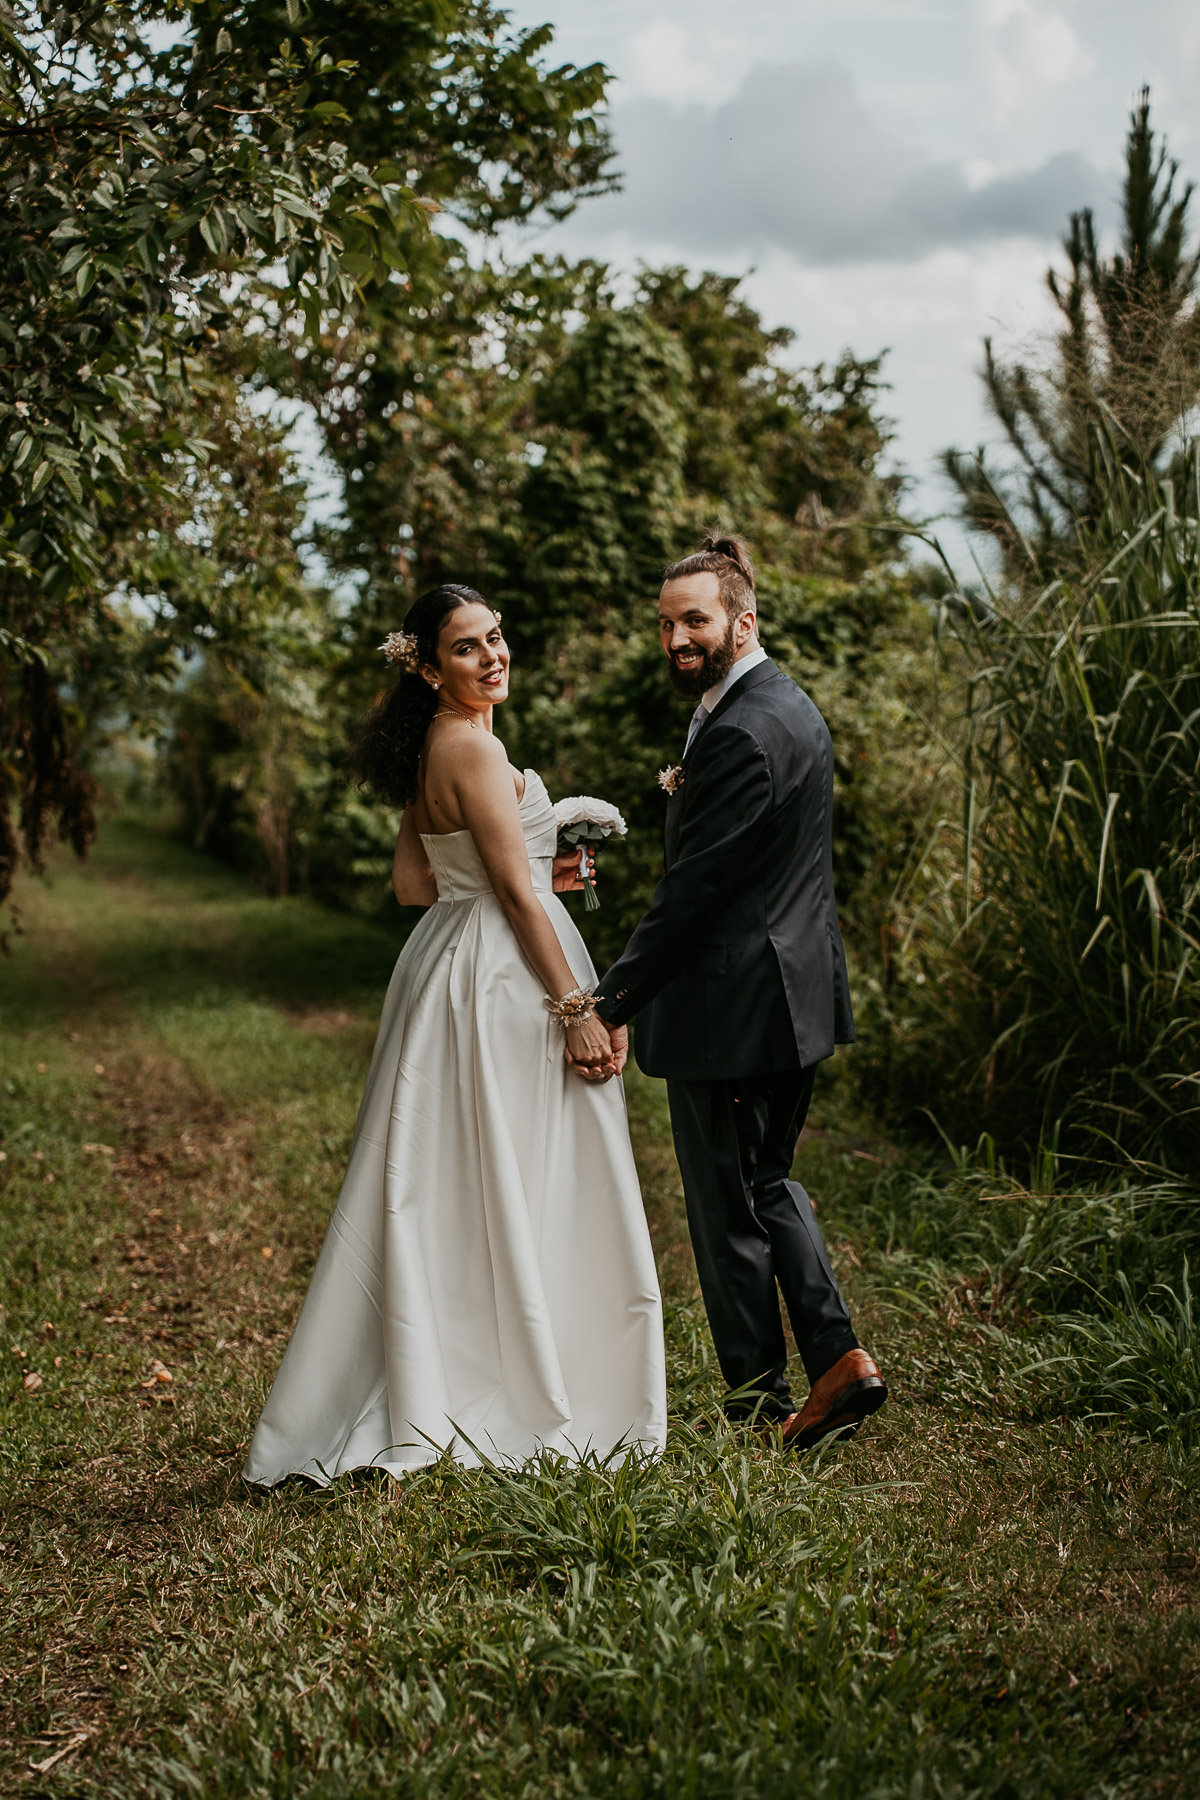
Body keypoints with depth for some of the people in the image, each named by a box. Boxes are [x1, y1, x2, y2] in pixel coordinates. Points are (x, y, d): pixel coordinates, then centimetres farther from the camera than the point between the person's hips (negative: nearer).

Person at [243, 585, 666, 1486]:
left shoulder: (431, 750, 13)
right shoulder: (472, 745, -16)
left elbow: (414, 883, 15)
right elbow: (514, 891, -19)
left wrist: (532, 872, 18)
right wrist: (577, 1008, -17)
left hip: (454, 964, 10)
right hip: (502, 977, -10)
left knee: (447, 1198, 12)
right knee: (511, 1194, -1)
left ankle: (430, 1401, 21)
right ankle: (531, 1405, 9)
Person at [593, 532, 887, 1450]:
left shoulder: (741, 734, -21)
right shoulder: (788, 704, 12)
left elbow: (693, 889, -22)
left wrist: (614, 1003, -19)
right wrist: (690, 791, 6)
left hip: (732, 1009, -10)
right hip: (795, 993, 10)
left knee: (728, 1210, 4)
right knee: (767, 1181, 22)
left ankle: (760, 1410, 17)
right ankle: (838, 1355, 16)